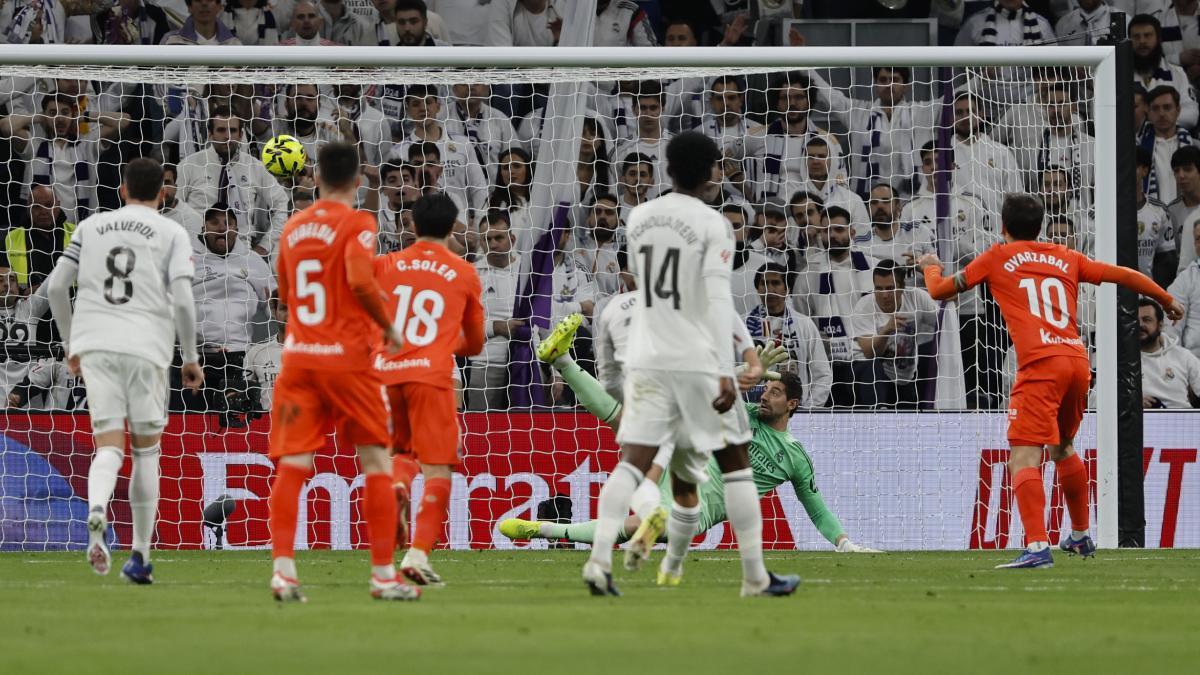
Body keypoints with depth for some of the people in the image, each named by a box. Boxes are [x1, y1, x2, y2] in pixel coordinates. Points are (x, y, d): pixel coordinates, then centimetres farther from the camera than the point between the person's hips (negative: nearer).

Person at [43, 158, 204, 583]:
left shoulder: (91, 227, 14)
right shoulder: (172, 234, 5)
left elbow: (56, 285, 10)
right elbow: (181, 299, -6)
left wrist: (70, 342, 22)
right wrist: (190, 358, 4)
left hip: (95, 344, 2)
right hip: (147, 347, -2)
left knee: (108, 446, -1)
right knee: (146, 449, 11)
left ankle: (96, 511, -35)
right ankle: (140, 557, 11)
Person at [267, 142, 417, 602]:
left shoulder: (293, 227, 11)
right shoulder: (356, 224, -7)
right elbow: (361, 279, -21)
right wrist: (387, 325, -8)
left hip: (298, 355, 4)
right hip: (348, 354, -4)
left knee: (292, 465, -1)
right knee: (376, 463, 6)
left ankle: (283, 568, -13)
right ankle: (383, 574, 6)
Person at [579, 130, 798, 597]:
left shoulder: (639, 218, 8)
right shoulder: (712, 225, -8)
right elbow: (718, 300, -15)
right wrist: (725, 374, -18)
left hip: (646, 360, 4)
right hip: (698, 361, -4)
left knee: (632, 462, -4)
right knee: (734, 463, 8)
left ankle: (600, 558, -24)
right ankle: (755, 576, 10)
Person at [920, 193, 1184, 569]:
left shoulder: (997, 258, 10)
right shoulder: (1067, 259, 20)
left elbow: (940, 290, 16)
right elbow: (1124, 276, 23)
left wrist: (931, 267, 39)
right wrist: (1167, 300, 39)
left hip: (1040, 366, -6)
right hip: (1078, 361, 6)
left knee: (1024, 459, -12)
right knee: (1063, 448, 28)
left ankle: (1037, 547, -30)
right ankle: (1081, 537, 41)